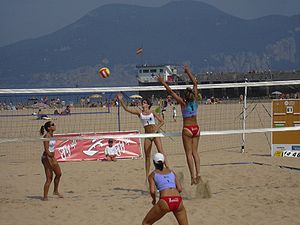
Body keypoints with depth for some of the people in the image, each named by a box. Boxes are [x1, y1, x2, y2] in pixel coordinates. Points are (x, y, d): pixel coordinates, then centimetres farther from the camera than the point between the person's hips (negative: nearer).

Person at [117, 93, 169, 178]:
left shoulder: (152, 113, 4)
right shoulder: (139, 112, 7)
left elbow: (162, 121, 5)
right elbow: (127, 109, 2)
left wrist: (157, 128, -10)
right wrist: (121, 100, -9)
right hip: (147, 135, 3)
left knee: (160, 150, -17)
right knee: (147, 155, 3)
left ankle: (167, 168, -20)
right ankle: (147, 175, 9)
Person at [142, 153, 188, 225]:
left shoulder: (152, 175, 14)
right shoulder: (171, 172, 24)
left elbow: (152, 191, -1)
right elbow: (180, 189, 17)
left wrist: (154, 199, 19)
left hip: (165, 202, -3)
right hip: (178, 201, 3)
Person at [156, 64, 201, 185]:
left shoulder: (183, 103, -14)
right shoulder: (195, 101, -3)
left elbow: (171, 91, -14)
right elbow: (195, 83, 5)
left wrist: (163, 82, -7)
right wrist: (188, 71, 11)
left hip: (187, 129, -5)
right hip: (196, 128, 5)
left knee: (189, 153, -2)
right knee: (195, 152, 11)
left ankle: (193, 176, -8)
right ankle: (198, 174, 3)